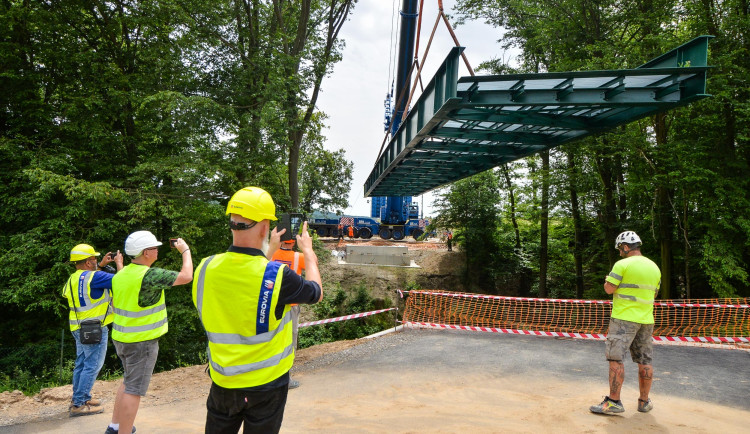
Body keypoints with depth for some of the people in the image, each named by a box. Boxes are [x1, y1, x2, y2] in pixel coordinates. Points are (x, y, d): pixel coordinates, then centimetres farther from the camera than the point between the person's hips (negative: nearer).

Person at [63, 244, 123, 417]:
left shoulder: (74, 278, 8)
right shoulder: (93, 277, -21)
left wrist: (102, 264, 22)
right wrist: (119, 263, -5)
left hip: (79, 328, 10)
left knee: (82, 363, 19)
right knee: (92, 365, -1)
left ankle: (79, 397, 30)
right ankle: (79, 404, 3)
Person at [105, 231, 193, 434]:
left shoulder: (120, 275, 3)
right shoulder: (150, 275, -21)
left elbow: (114, 304, 15)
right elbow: (186, 277, -17)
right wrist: (185, 250, -4)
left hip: (121, 338, 9)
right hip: (142, 341, -9)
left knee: (128, 382, 24)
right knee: (134, 390, 1)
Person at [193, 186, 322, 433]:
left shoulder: (206, 269, -12)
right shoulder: (277, 276, -24)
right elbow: (316, 293, -4)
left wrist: (269, 250, 18)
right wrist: (308, 252, 10)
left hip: (222, 382, 4)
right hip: (266, 384, -3)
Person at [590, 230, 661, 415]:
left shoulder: (623, 265, -11)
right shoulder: (654, 267, 11)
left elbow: (609, 289, -12)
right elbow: (654, 293, 19)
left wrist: (607, 280, 7)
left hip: (624, 318, -7)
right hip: (646, 319, 7)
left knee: (616, 359, -6)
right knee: (645, 362, 12)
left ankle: (613, 402, -7)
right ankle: (644, 402, 21)